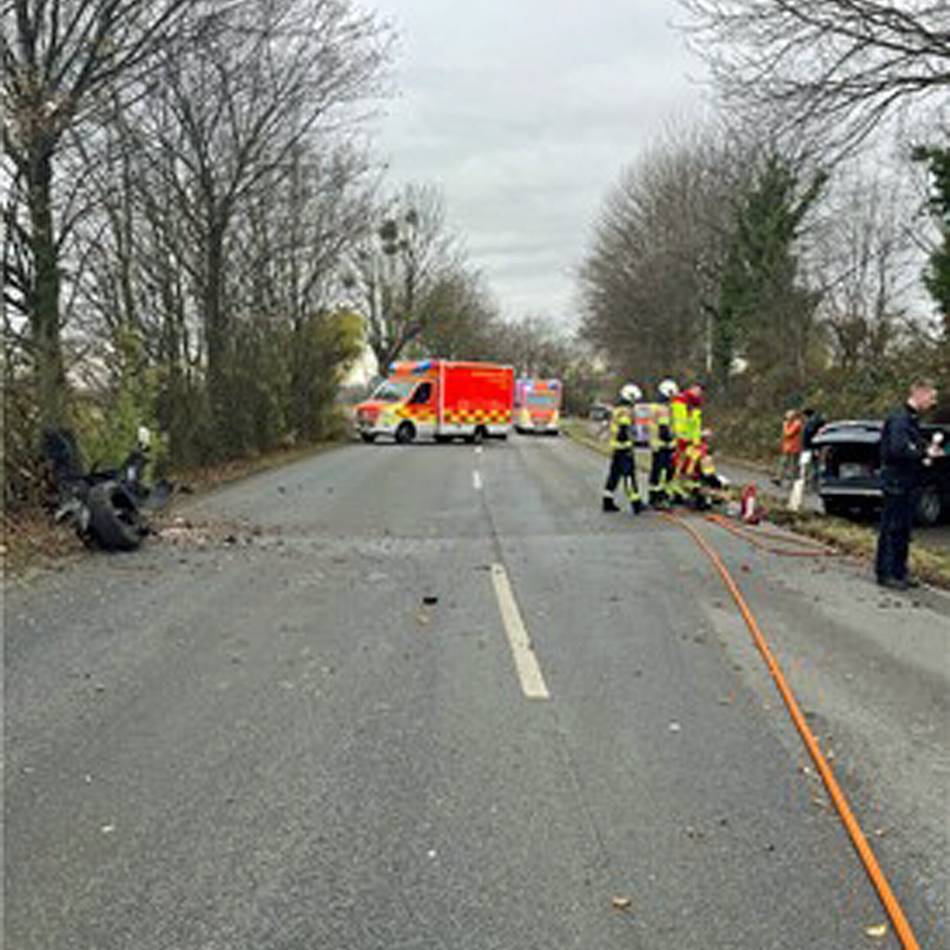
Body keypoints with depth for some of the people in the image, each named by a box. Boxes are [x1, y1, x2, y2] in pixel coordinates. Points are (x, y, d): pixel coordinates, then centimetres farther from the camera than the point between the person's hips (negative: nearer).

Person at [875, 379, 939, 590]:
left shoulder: (912, 420, 16)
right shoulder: (899, 419, -16)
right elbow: (898, 449, -28)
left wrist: (927, 450, 3)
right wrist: (924, 454, -19)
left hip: (909, 484, 10)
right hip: (897, 483, -10)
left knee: (904, 530, 13)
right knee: (891, 529, -3)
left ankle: (899, 571, 20)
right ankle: (885, 573, 3)